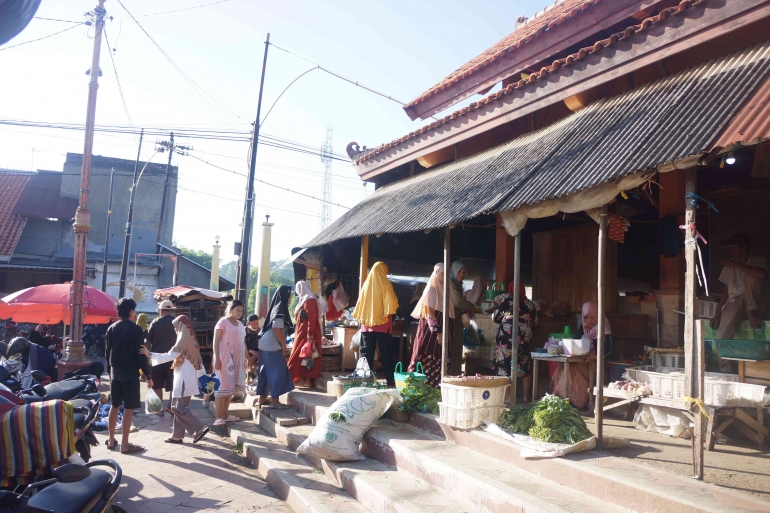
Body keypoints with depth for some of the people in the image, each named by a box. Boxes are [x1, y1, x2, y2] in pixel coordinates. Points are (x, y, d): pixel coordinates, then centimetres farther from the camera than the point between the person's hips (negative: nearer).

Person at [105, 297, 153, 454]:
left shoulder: (111, 328, 6)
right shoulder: (135, 329, -13)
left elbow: (107, 353, 11)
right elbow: (140, 354, -13)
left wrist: (110, 370, 21)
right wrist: (148, 375, -7)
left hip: (115, 372, 6)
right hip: (130, 372, -6)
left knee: (115, 406, 16)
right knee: (128, 408, -2)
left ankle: (111, 440, 24)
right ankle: (125, 444, 1)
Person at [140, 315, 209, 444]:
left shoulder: (183, 340, -15)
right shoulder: (190, 339, 12)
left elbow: (169, 356, -23)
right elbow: (198, 359, 17)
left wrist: (149, 354, -20)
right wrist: (200, 375, 22)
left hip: (184, 379, -9)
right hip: (187, 378, 9)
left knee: (178, 408, -5)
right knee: (179, 407, 13)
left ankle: (199, 428, -7)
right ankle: (177, 435, 17)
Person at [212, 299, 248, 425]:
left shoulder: (240, 324, 14)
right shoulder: (223, 322, -6)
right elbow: (216, 341, -10)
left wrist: (246, 358, 12)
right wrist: (217, 359, -17)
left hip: (237, 360, 7)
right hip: (224, 359, -7)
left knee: (230, 387, 9)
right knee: (222, 387, -6)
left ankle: (225, 414, 16)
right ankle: (218, 417, -3)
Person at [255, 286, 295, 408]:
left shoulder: (277, 307, 14)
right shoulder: (280, 309, -15)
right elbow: (277, 329, -21)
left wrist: (282, 345, 18)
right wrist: (284, 345, -13)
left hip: (267, 344, 10)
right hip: (272, 346, -10)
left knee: (266, 371, 14)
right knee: (278, 371, -6)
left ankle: (262, 398, 21)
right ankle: (275, 400, -5)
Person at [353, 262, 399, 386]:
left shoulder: (366, 284, 6)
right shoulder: (386, 284, -5)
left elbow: (361, 303, 9)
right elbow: (391, 303, -8)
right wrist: (389, 313, 8)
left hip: (367, 322, 3)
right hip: (382, 322, -3)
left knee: (367, 352, 7)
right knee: (385, 352, 1)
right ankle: (390, 380, 0)